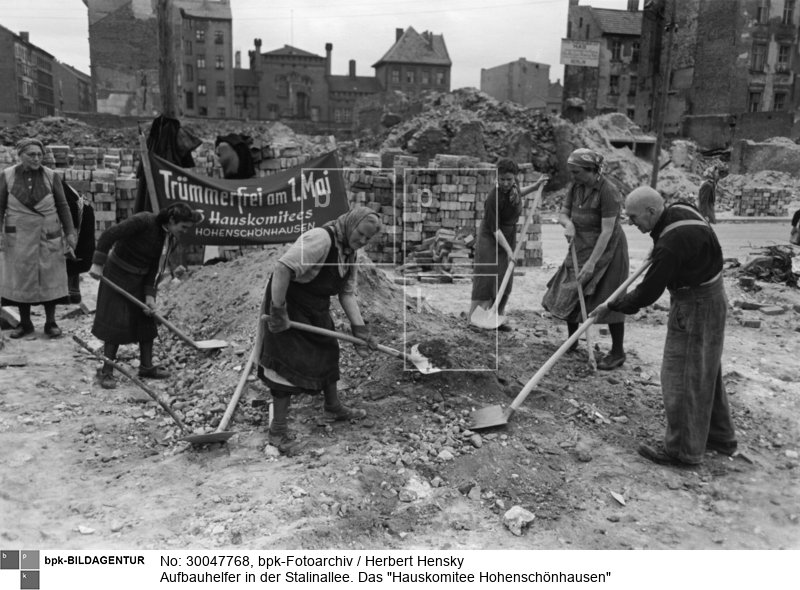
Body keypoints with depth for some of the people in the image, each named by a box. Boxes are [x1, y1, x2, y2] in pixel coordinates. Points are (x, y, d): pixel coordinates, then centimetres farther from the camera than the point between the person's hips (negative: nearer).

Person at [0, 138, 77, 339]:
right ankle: (25, 322, 19)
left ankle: (50, 322, 14)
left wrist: (69, 232, -1)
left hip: (48, 237, 0)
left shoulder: (51, 176, -3)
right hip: (19, 237, 1)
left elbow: (63, 207, 2)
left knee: (50, 278, 3)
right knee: (20, 277, 6)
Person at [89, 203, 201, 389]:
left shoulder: (172, 239, -6)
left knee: (147, 321, 8)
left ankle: (146, 366, 21)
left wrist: (150, 294, -12)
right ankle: (106, 371, 6)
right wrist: (98, 264, -25)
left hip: (141, 279, 7)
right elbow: (108, 235, -24)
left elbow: (156, 268, -4)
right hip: (118, 275, -7)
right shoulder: (144, 221, -26)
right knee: (116, 323, -5)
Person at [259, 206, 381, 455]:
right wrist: (277, 311, -33)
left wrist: (359, 328, -7)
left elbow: (347, 293, 2)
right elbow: (282, 267, -35)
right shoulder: (320, 239, -27)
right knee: (288, 365, -7)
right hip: (289, 306, -9)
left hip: (316, 312, 10)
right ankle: (278, 431, 5)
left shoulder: (349, 252, 4)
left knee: (328, 353, 20)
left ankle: (333, 407, 42)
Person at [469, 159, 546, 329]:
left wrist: (536, 185, 16)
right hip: (490, 240, -7)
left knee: (505, 282, 9)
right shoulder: (494, 198, -26)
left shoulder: (512, 187, -4)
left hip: (509, 238, 7)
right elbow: (495, 229, -23)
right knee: (486, 281, -9)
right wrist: (508, 249, -25)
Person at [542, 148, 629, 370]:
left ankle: (618, 352, 10)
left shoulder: (608, 191, -22)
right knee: (569, 293, 10)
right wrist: (568, 223, -18)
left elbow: (607, 231, -24)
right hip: (581, 246, 7)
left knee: (609, 299, -3)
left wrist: (592, 262, -28)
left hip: (606, 248, -7)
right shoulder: (575, 187, -1)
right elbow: (562, 213, 6)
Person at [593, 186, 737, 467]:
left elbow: (648, 292, -24)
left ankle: (682, 450, 7)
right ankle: (719, 436, 33)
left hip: (695, 306, -10)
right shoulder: (680, 210, -1)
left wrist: (612, 306, -11)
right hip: (709, 298, 10)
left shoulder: (671, 244, -30)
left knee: (681, 376, -3)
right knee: (705, 370, 19)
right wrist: (658, 250, 21)